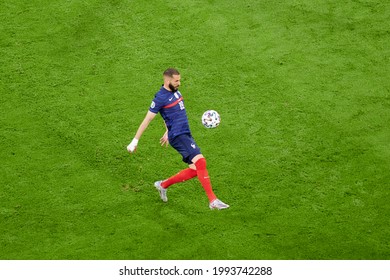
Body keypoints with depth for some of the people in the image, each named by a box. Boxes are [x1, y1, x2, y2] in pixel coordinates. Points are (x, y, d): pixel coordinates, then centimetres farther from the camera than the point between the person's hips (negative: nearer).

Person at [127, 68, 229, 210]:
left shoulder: (175, 91, 13)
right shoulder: (160, 98, -12)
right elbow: (147, 120, -8)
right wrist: (135, 141, -6)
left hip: (186, 135, 9)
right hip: (178, 136, -9)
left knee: (195, 170, 5)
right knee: (200, 161, -22)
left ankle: (163, 185, 24)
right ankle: (213, 201, -22)